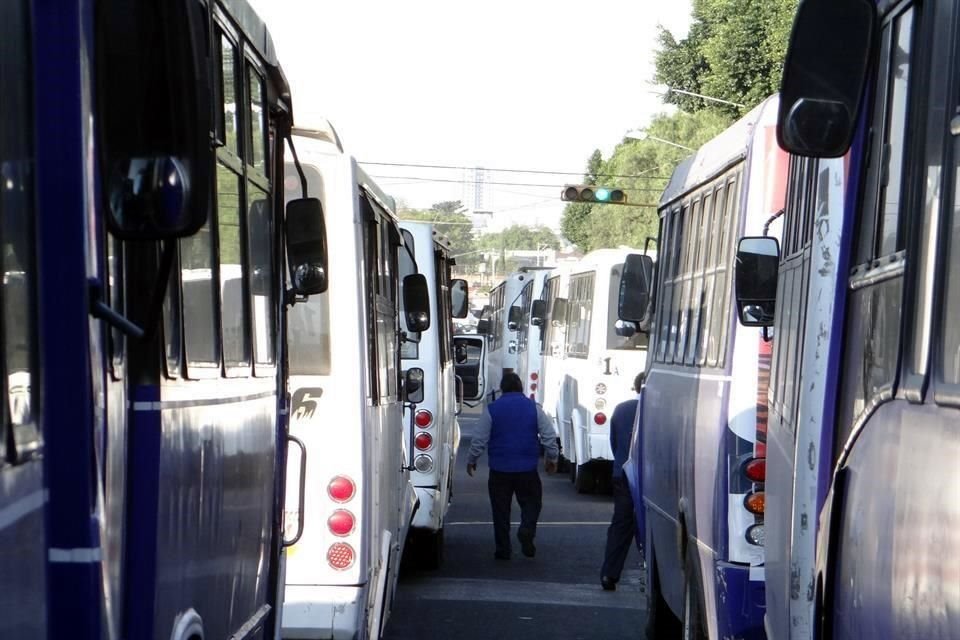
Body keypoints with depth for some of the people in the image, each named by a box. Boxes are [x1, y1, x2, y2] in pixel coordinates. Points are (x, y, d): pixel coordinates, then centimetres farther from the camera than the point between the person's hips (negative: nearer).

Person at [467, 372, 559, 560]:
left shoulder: (492, 409, -2)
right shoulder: (533, 408, 1)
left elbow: (479, 439, 0)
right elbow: (549, 436, 3)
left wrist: (471, 460, 15)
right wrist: (552, 458, 17)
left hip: (500, 469, 0)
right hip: (527, 468, 0)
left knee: (501, 509, 8)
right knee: (531, 502, 14)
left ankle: (503, 549, 8)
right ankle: (527, 531, -12)